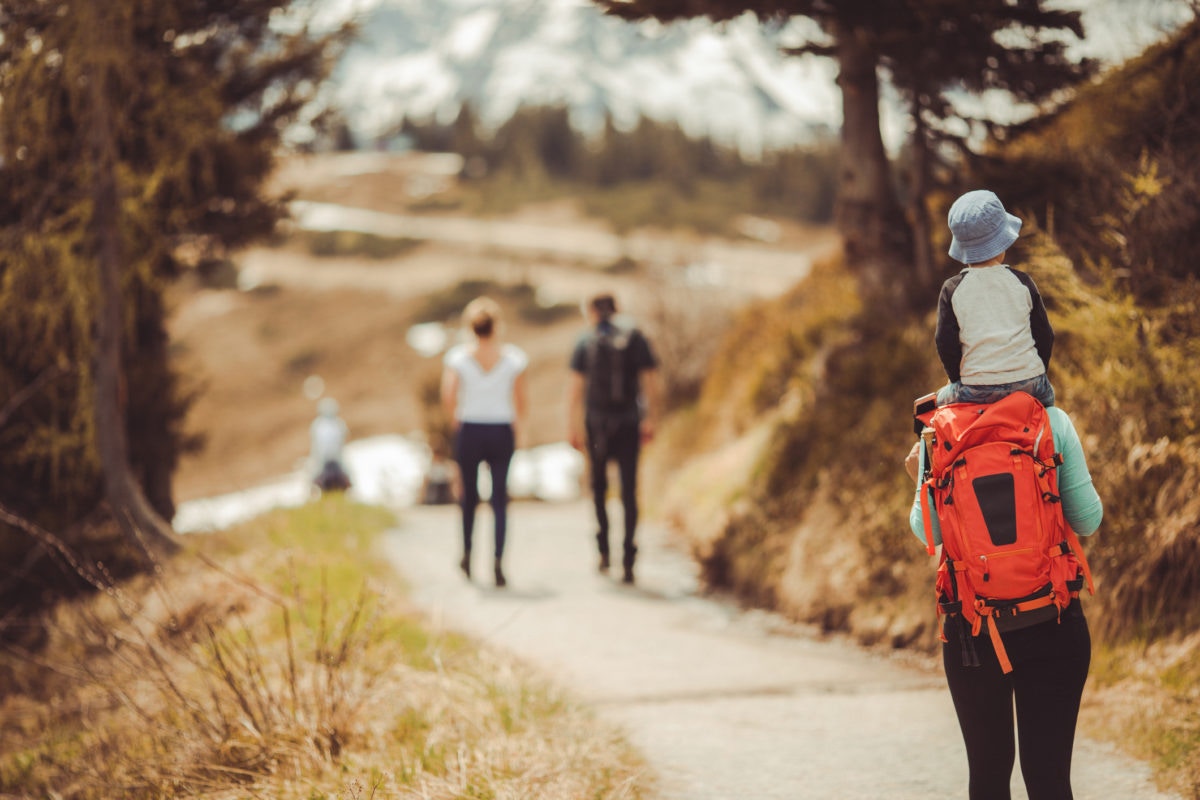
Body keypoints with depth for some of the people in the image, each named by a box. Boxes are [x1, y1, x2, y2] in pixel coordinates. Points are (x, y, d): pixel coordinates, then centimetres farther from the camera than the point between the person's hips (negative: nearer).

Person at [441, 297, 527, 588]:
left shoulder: (458, 356, -5)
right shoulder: (513, 356, -4)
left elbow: (448, 396, -13)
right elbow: (520, 400, -3)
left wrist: (457, 420, 4)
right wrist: (516, 422, 14)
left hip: (469, 431, 0)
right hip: (502, 432, 0)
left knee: (469, 495, 18)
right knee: (499, 498, 2)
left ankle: (467, 553, 25)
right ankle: (498, 559, -11)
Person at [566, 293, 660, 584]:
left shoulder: (585, 341, 1)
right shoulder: (636, 338, 2)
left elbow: (574, 387, -4)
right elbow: (651, 381, -3)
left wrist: (573, 427, -2)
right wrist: (651, 420, 3)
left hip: (596, 422, 0)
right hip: (628, 423, 0)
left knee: (599, 485, 19)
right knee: (628, 489, -1)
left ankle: (603, 549, 17)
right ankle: (628, 559, -11)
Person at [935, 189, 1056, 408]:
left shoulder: (952, 290, -3)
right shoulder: (1021, 282, 0)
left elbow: (945, 344, -2)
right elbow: (1045, 335, 5)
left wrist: (959, 381, 13)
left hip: (976, 391, -1)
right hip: (1028, 385, 1)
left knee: (942, 399, 28)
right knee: (1047, 395, 35)